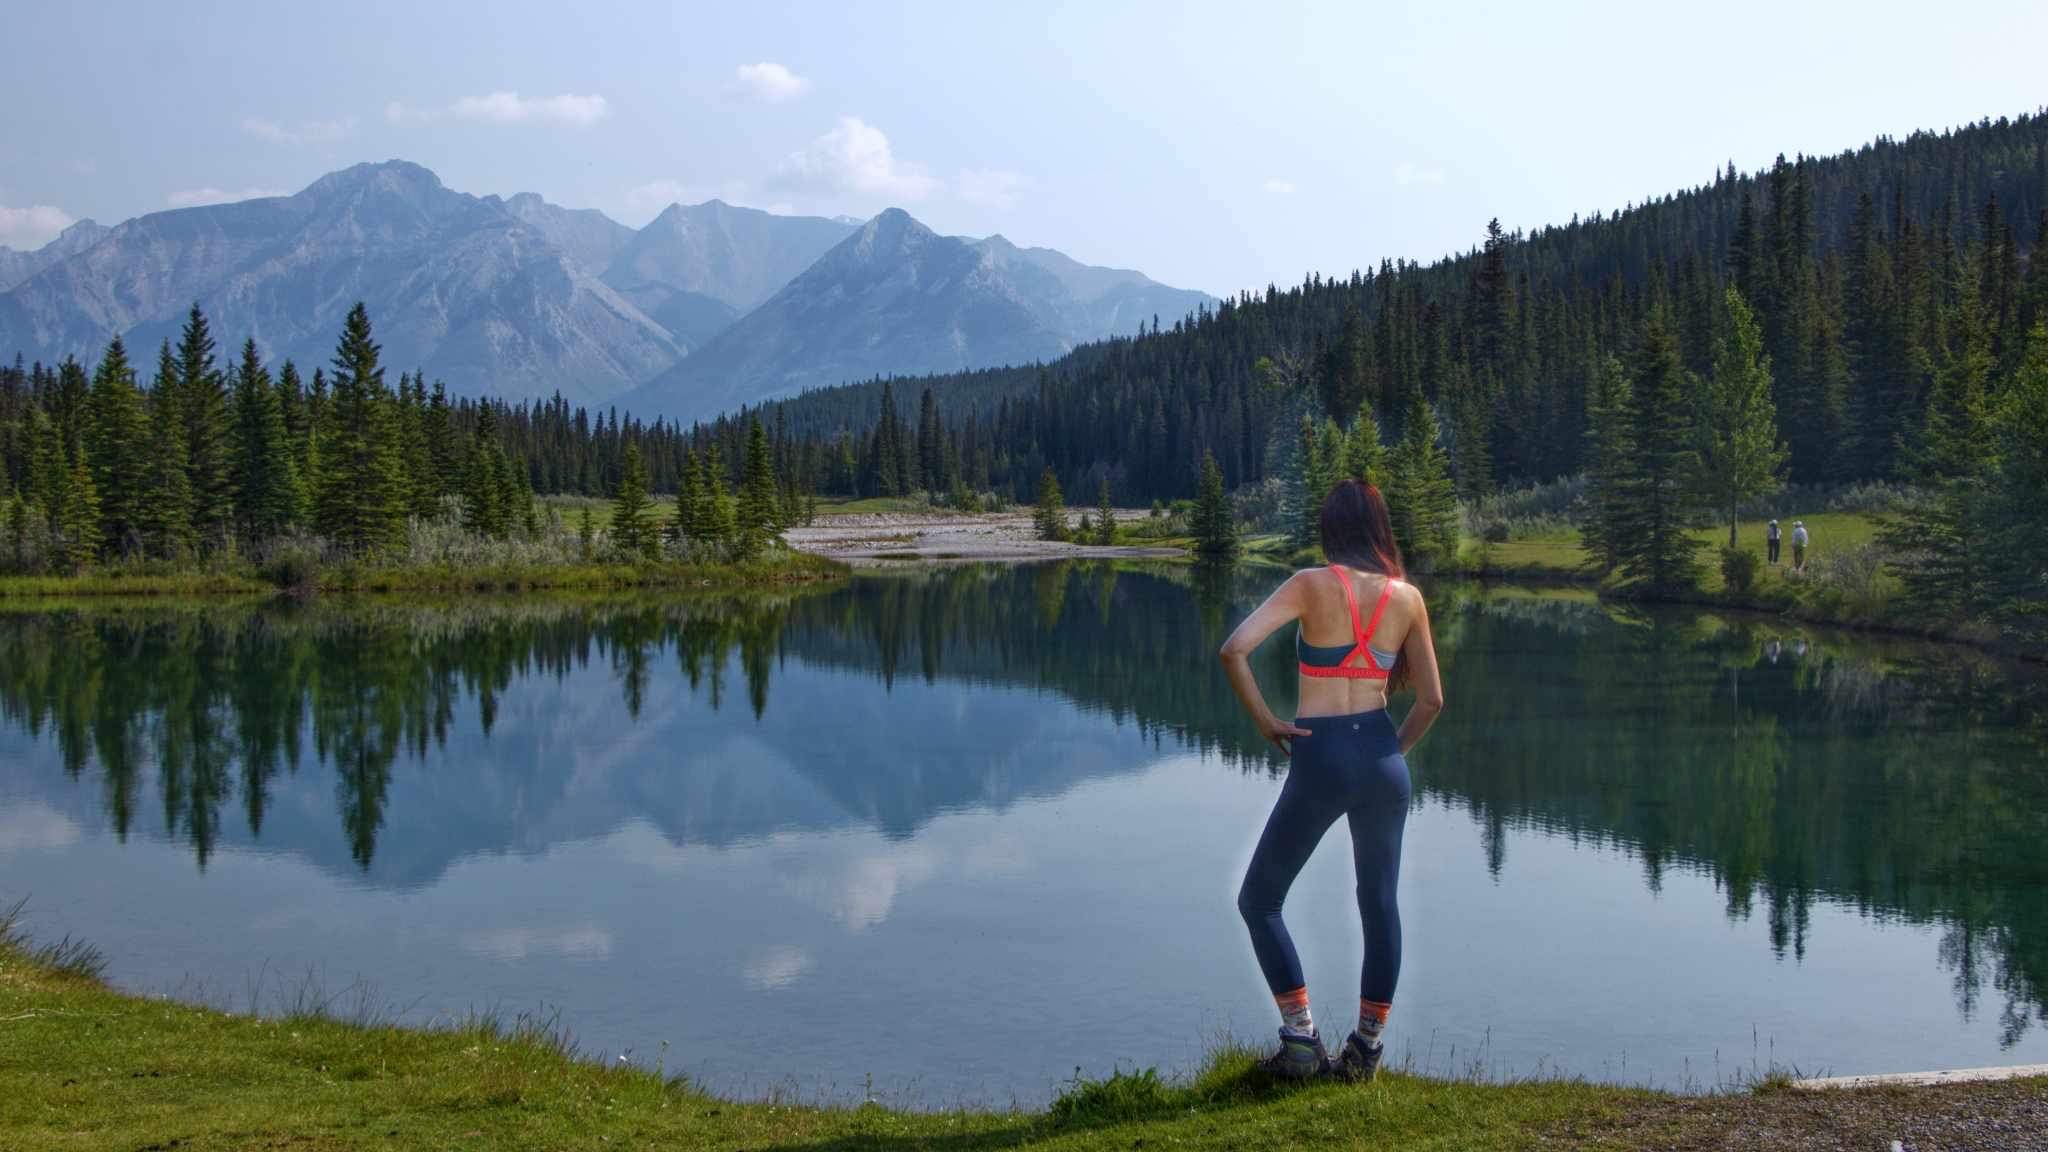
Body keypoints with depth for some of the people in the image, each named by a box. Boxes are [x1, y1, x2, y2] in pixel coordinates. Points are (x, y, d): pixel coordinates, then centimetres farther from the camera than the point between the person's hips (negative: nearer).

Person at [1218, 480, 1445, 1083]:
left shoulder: (1311, 584, -8)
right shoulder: (1407, 597, 2)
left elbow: (1234, 650, -18)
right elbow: (1432, 699, 6)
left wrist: (1265, 721, -7)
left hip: (1318, 757, -4)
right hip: (1381, 755, 4)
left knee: (1259, 900, 10)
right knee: (1380, 903, 17)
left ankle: (1301, 1036, 4)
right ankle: (1367, 1045, 19)